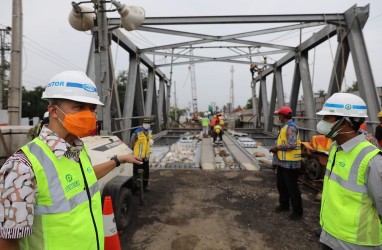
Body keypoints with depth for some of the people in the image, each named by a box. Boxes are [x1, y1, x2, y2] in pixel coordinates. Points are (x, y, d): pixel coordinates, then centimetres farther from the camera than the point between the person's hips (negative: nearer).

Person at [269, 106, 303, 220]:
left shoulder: (291, 127, -19)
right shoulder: (285, 126, 13)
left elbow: (292, 144, -28)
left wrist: (277, 147, -17)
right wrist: (276, 148, 5)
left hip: (290, 163, -10)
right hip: (282, 162, 10)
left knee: (292, 187, 0)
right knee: (281, 185, 19)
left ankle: (297, 211, 13)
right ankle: (284, 205, 35)